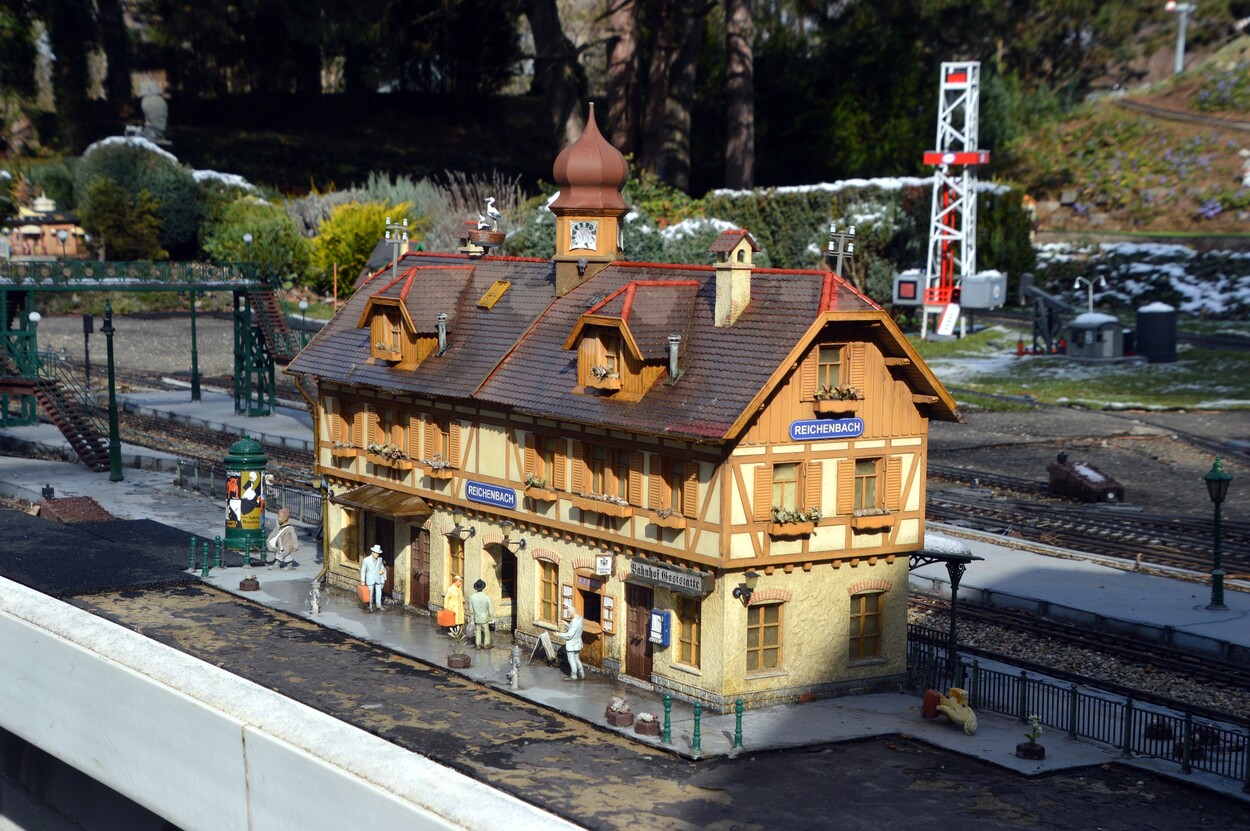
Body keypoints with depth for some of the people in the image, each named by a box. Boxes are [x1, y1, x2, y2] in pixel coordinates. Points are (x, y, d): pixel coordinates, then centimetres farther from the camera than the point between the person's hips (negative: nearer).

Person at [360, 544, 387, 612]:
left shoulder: (380, 559, -4)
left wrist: (382, 570, -6)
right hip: (370, 580, -2)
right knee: (370, 594, 8)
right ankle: (370, 606, 23)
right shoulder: (366, 560, -14)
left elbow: (382, 567, 14)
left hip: (378, 579, 2)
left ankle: (379, 606, 18)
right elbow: (363, 570, -6)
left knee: (379, 593, 4)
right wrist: (363, 581, -5)